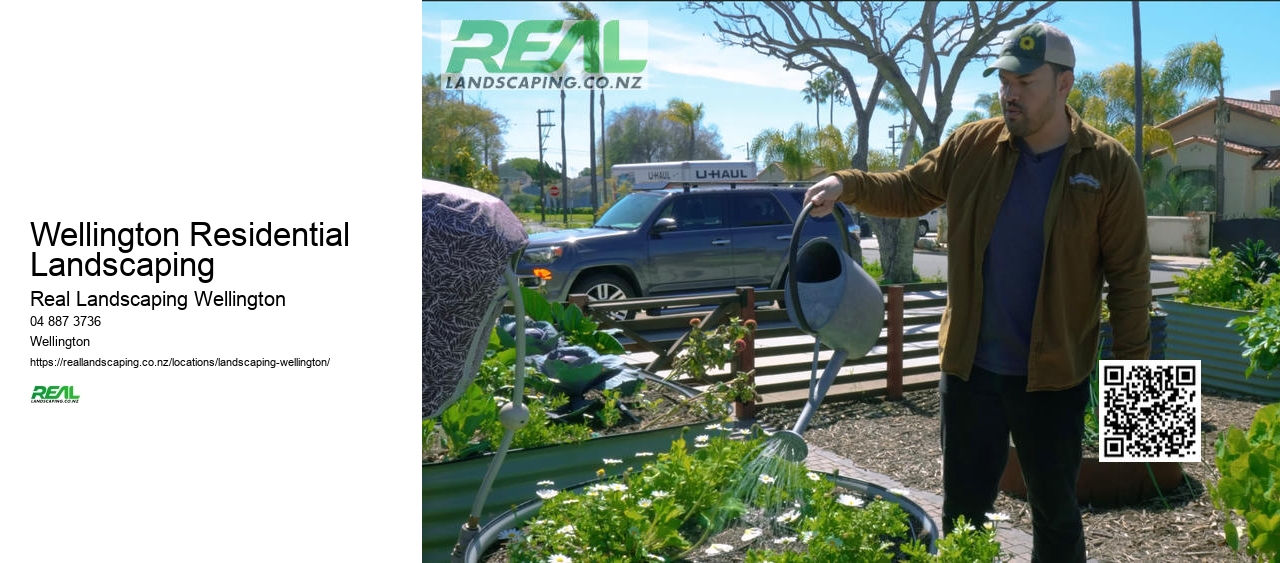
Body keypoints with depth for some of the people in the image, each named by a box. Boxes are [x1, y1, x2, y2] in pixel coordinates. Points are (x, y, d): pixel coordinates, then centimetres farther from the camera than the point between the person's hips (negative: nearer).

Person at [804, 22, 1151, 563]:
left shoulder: (1109, 166, -8)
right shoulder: (971, 146, -1)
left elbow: (1129, 277, -6)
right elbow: (907, 191, 9)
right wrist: (847, 184, -10)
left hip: (1054, 376, -2)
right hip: (970, 367, 2)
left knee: (1055, 512, 16)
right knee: (962, 509, 14)